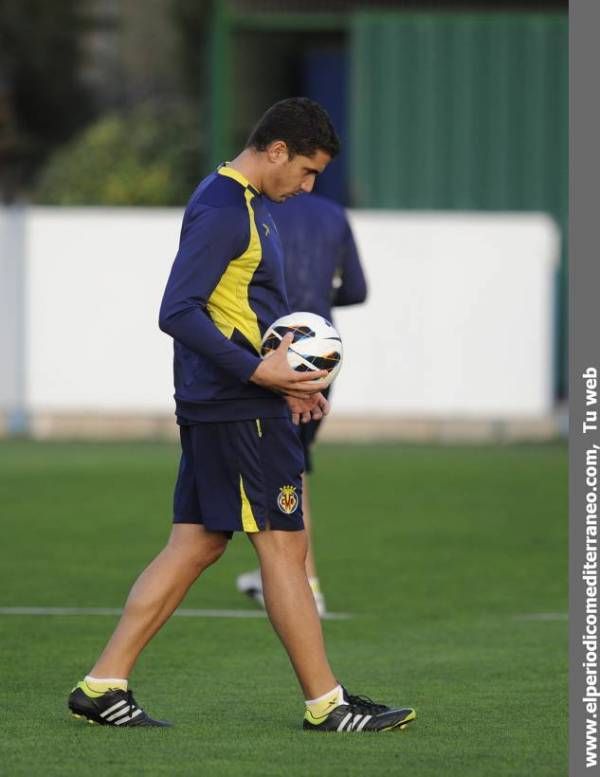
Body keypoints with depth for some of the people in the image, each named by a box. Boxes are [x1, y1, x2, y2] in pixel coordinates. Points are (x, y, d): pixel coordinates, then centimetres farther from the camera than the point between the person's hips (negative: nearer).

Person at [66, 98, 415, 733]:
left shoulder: (247, 203, 16)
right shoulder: (223, 211, -16)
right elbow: (178, 313, -23)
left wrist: (286, 377, 20)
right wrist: (258, 372, -25)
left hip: (212, 409, 10)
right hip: (238, 411, -10)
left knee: (195, 545, 9)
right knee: (284, 544, -4)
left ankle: (102, 685, 8)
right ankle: (326, 704, 2)